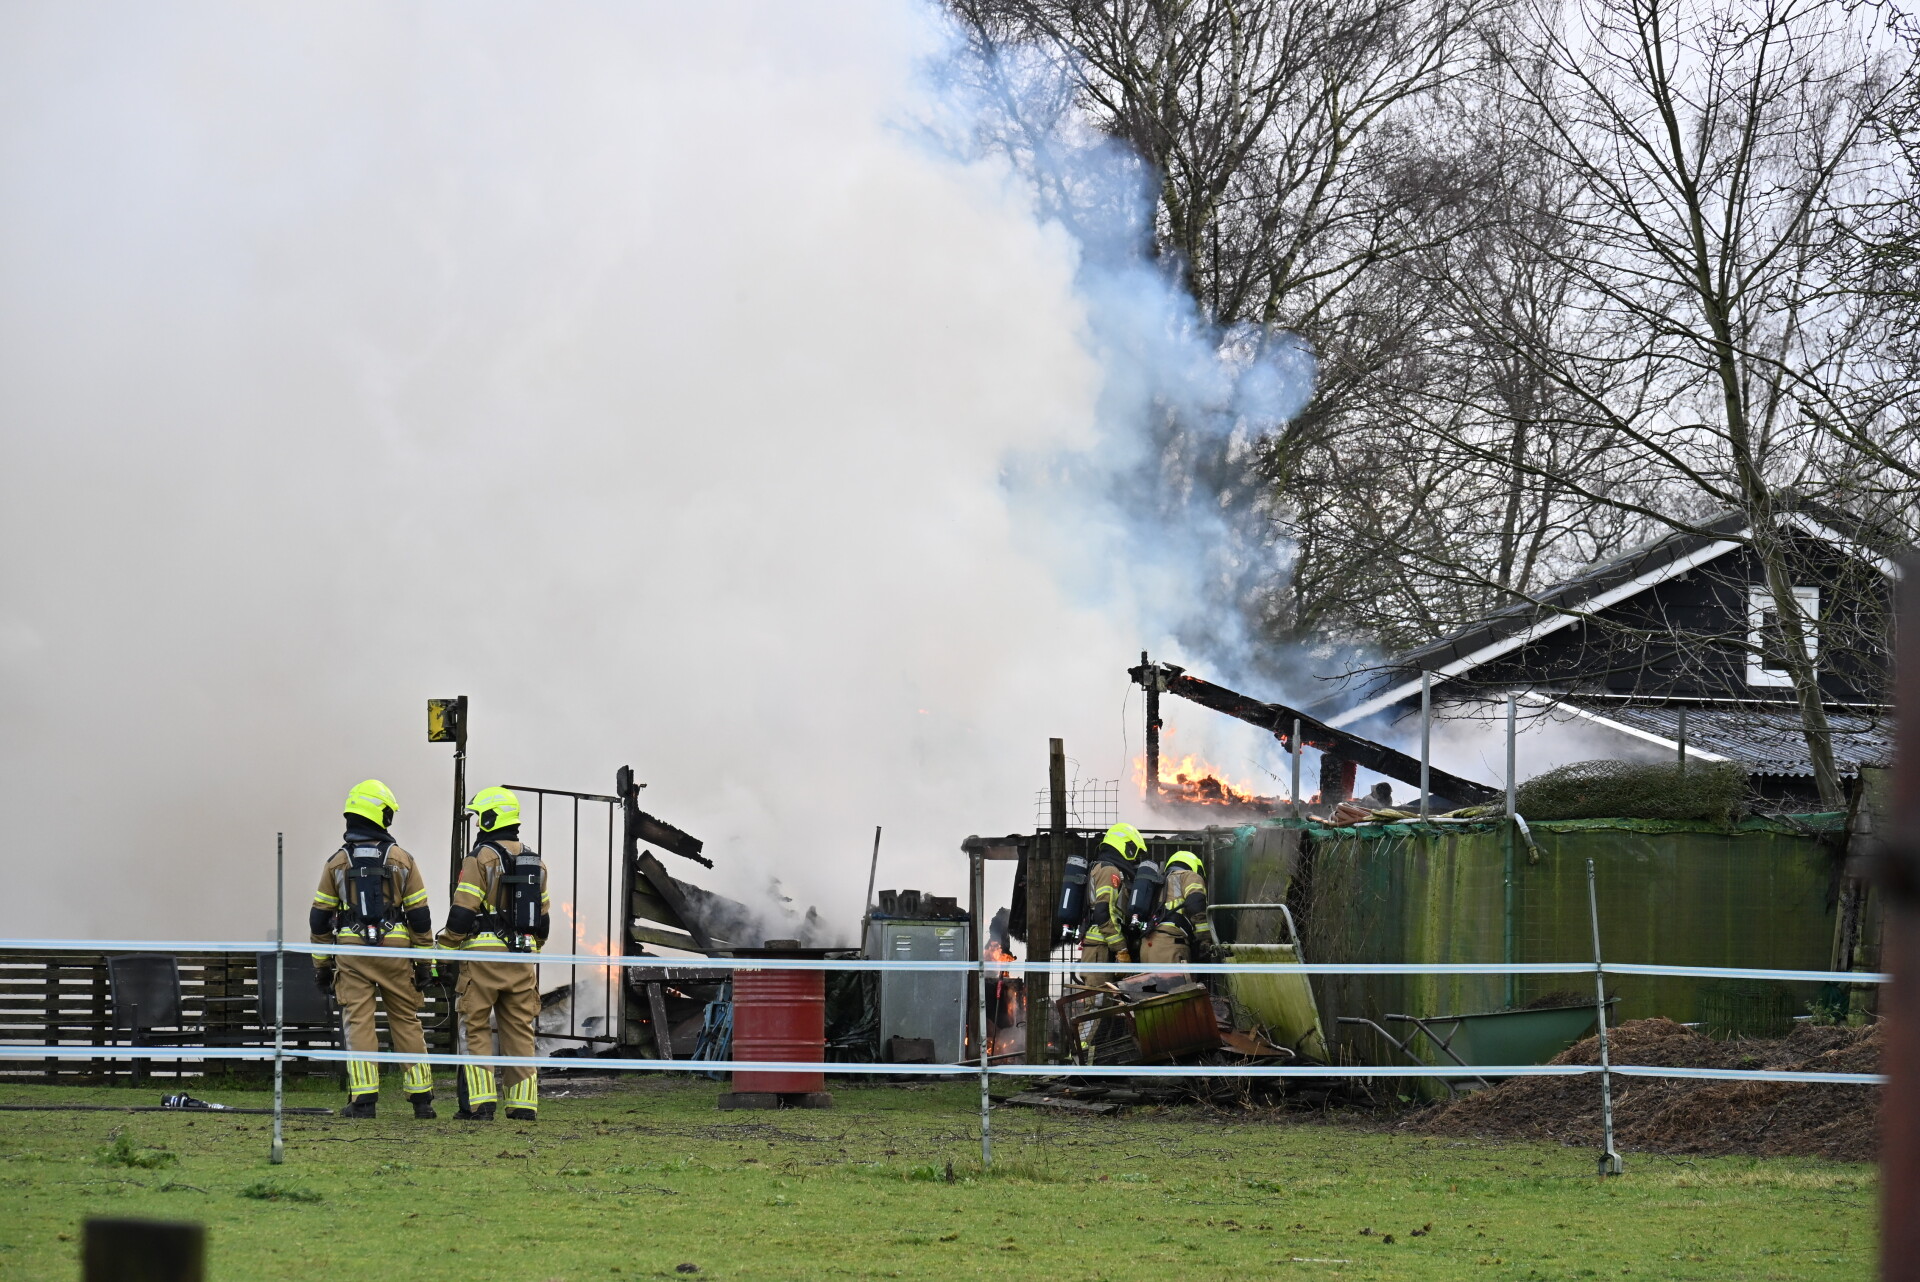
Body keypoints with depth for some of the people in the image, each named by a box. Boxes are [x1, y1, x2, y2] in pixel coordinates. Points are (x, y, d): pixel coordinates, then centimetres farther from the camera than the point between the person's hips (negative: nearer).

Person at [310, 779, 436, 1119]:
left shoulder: (337, 862, 3)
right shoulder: (402, 860, 1)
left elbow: (320, 918, 5)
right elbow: (420, 915, 1)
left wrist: (321, 964, 13)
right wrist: (423, 961, 7)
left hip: (352, 951, 0)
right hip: (394, 950, 0)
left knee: (359, 1023, -1)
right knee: (406, 1022, 8)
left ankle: (363, 1098, -10)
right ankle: (421, 1098, 10)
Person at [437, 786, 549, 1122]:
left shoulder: (480, 858, -9)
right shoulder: (534, 861, 13)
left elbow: (462, 913, -12)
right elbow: (542, 917, 18)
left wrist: (444, 951, -4)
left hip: (483, 955, -6)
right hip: (522, 956, 6)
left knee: (476, 1028, 0)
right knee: (519, 1029, 8)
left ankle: (479, 1103, -6)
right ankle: (524, 1104, 5)